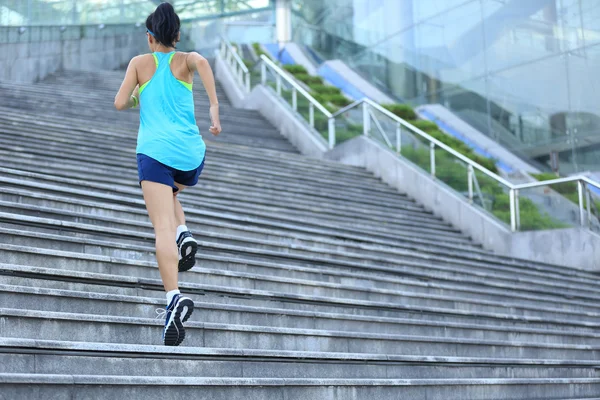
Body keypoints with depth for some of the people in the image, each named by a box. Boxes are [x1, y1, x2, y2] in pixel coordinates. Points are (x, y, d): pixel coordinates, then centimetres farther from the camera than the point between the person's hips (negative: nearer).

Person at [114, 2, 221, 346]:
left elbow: (120, 103, 7)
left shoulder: (140, 62, 13)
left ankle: (175, 296, -32)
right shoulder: (185, 60, 14)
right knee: (170, 194, 35)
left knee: (162, 228, -12)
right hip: (191, 152, 3)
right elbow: (202, 62, -10)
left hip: (155, 151, -2)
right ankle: (183, 234, 5)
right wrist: (215, 106, -16)